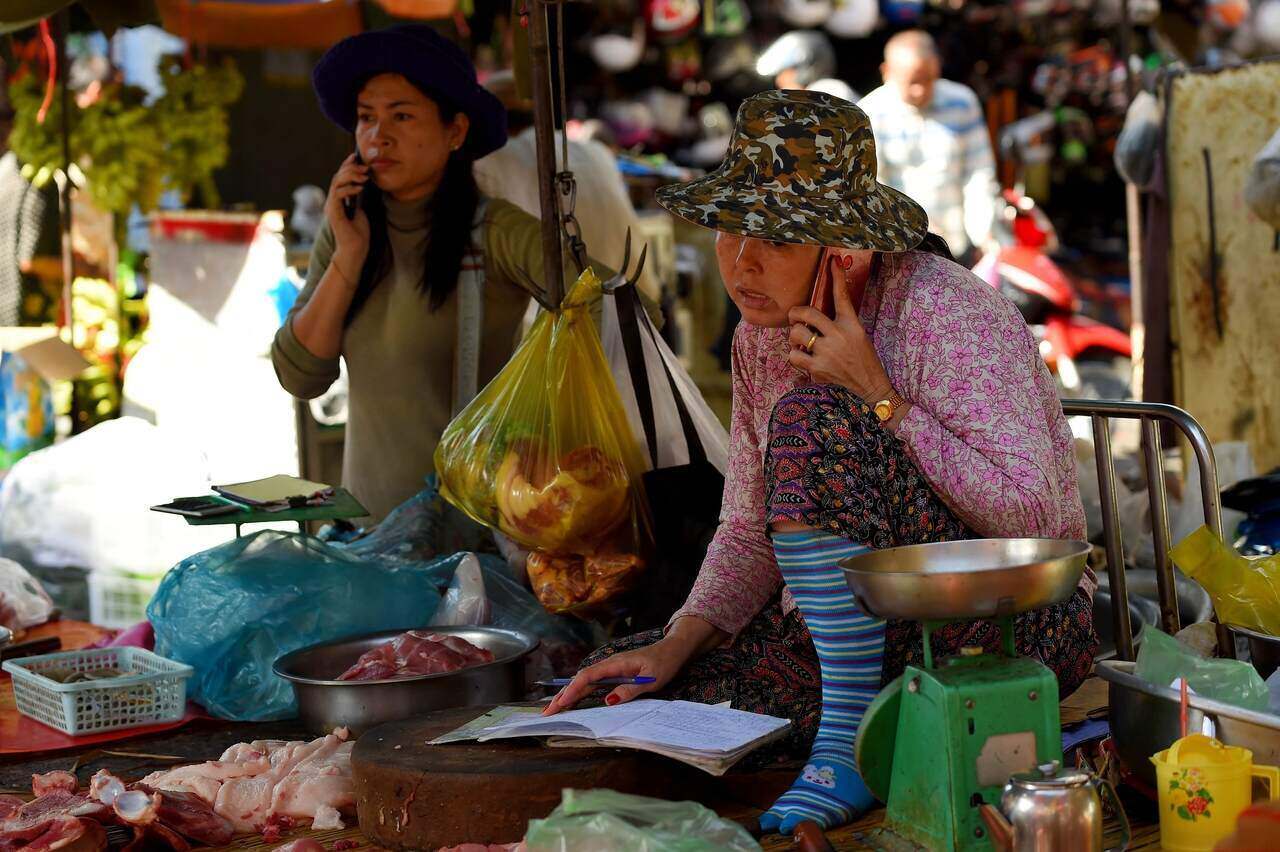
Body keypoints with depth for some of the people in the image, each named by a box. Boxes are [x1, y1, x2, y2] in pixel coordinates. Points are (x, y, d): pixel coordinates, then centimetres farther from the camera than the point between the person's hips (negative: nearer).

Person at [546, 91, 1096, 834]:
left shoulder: (947, 314, -18)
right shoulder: (763, 337, 5)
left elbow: (1035, 515, -27)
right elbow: (751, 532, 12)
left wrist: (879, 399, -25)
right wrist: (677, 644, -5)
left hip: (1007, 630, -8)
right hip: (863, 629, 8)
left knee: (810, 417, -28)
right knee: (624, 688, -5)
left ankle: (852, 740, -22)